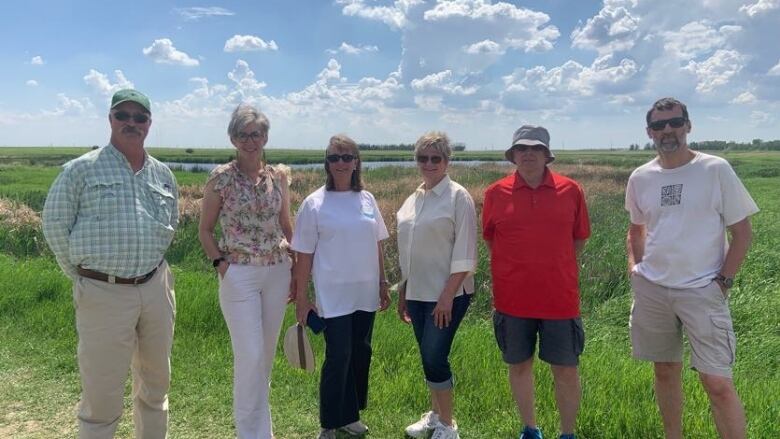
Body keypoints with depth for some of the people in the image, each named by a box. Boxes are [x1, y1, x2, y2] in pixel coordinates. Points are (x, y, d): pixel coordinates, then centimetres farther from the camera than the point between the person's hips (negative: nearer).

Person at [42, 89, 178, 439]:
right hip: (104, 294, -5)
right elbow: (55, 226, -1)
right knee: (102, 396, 3)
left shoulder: (163, 174, 8)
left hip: (156, 289, 5)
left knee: (156, 383, 18)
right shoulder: (81, 169, -5)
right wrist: (84, 274, 0)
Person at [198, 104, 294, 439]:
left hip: (277, 272, 4)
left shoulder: (278, 176, 5)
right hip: (238, 274, -4)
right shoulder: (221, 178, -5)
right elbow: (205, 230, 2)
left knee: (267, 353, 14)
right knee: (250, 355, -6)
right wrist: (220, 264, -11)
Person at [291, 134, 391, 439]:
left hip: (366, 293, 5)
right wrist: (300, 299, -5)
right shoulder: (314, 204, -6)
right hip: (334, 296, -4)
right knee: (338, 358, -3)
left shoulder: (367, 199, 6)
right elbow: (304, 255, -5)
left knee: (360, 355, 13)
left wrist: (383, 283, 12)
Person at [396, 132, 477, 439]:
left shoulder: (458, 197, -9)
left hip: (448, 294, -6)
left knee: (434, 357, -5)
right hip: (417, 293, 6)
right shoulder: (412, 200, 11)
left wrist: (448, 294, -18)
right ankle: (435, 414, 32)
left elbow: (464, 253, -14)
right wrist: (402, 293, 16)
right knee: (427, 356, 14)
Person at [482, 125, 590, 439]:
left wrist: (555, 265, 4)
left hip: (559, 298, 0)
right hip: (512, 298, 1)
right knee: (519, 366, 14)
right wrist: (513, 270, 8)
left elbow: (579, 239, 9)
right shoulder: (496, 193, -2)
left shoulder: (571, 190, -2)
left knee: (566, 370, 7)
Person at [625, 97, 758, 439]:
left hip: (703, 291, -3)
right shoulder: (640, 177, 5)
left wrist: (723, 281, -7)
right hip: (651, 289, 4)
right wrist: (634, 267, 6)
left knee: (718, 383, -7)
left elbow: (742, 232, -2)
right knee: (666, 371, 15)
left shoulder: (716, 170, -6)